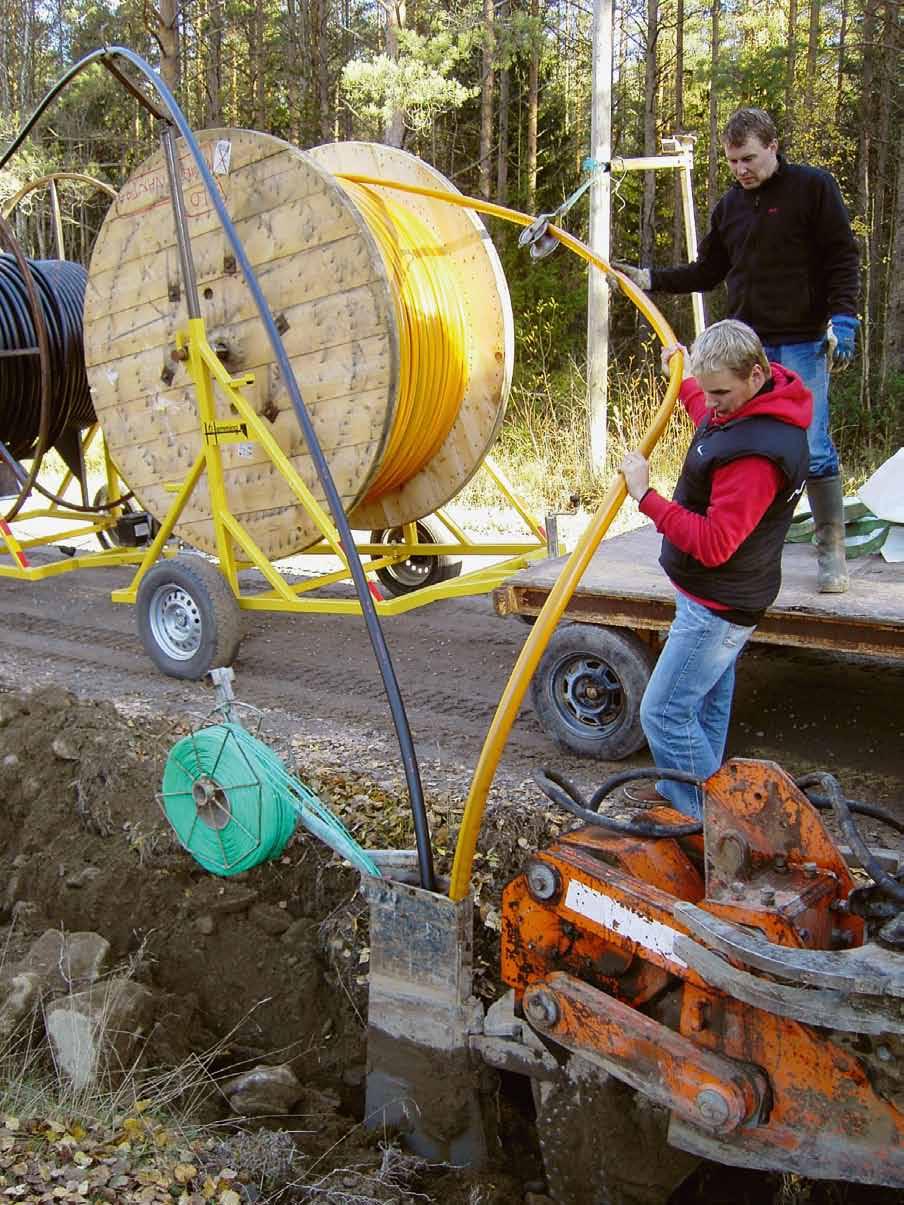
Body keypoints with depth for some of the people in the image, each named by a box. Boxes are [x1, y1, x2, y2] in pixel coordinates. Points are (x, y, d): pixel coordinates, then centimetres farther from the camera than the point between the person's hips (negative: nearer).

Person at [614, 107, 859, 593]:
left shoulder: (812, 187, 0)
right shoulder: (729, 205, 15)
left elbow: (843, 260, -2)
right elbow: (706, 273, 20)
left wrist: (843, 319, -13)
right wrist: (648, 278, 10)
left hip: (802, 344, -5)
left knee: (812, 448, -8)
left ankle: (831, 552, 4)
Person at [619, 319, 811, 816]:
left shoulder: (760, 452, -33)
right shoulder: (741, 406, -1)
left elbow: (713, 544, -31)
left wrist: (647, 497, -28)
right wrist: (684, 381, 33)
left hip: (718, 607, -10)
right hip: (716, 597, 10)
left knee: (663, 713, -4)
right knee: (707, 701, 23)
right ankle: (681, 792, 39)